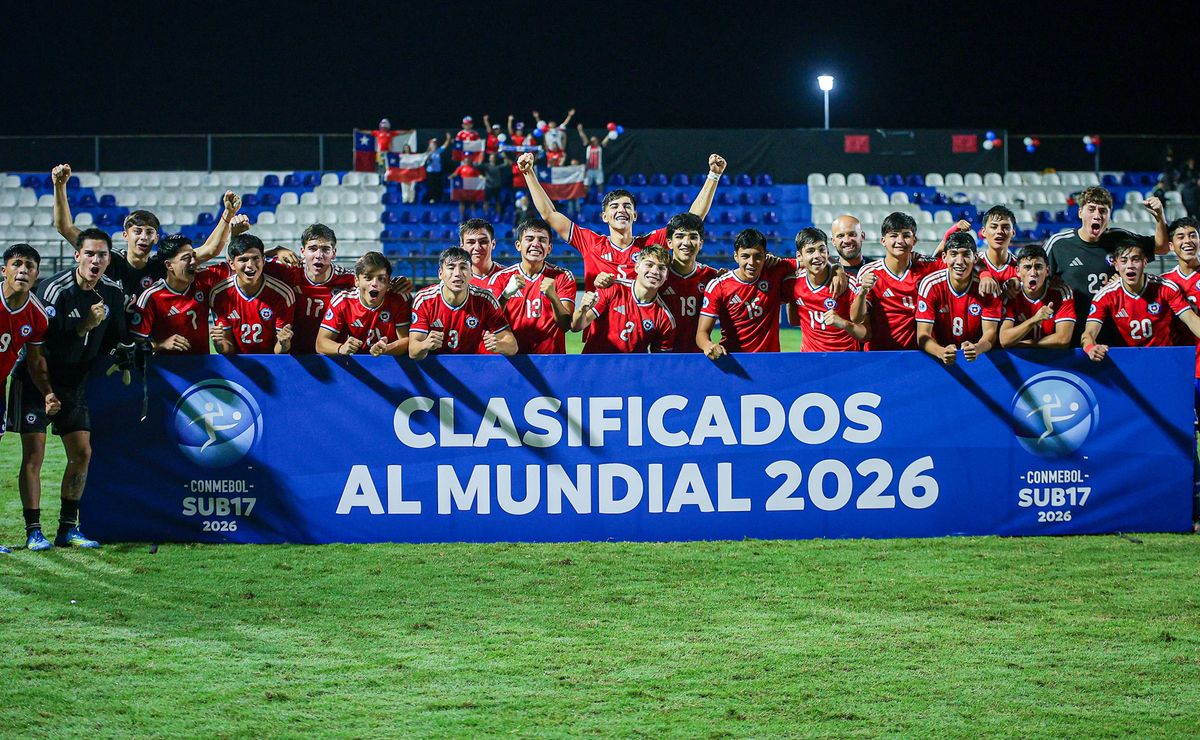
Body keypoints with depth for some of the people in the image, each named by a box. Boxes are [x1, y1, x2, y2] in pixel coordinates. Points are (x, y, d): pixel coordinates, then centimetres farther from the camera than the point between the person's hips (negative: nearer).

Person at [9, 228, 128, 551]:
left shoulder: (112, 293, -1)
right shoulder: (55, 290, -22)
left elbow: (115, 338, 12)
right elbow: (40, 346, -25)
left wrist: (122, 354, -9)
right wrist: (85, 325, -31)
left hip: (75, 382, 6)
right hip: (36, 379, -6)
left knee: (82, 453, 4)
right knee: (34, 453, -9)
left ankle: (68, 528, 15)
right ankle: (33, 532, -4)